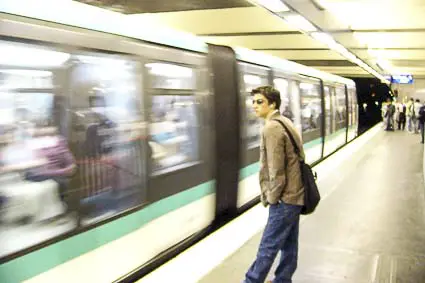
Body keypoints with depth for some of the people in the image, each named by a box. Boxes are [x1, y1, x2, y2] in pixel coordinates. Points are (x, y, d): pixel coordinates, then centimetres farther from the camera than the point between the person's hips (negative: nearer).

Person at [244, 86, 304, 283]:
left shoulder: (271, 128, -20)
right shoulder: (284, 122, 12)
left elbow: (276, 171, -23)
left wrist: (272, 197, -9)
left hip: (284, 198, -10)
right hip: (294, 194, 10)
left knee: (268, 246, 2)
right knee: (289, 244, 17)